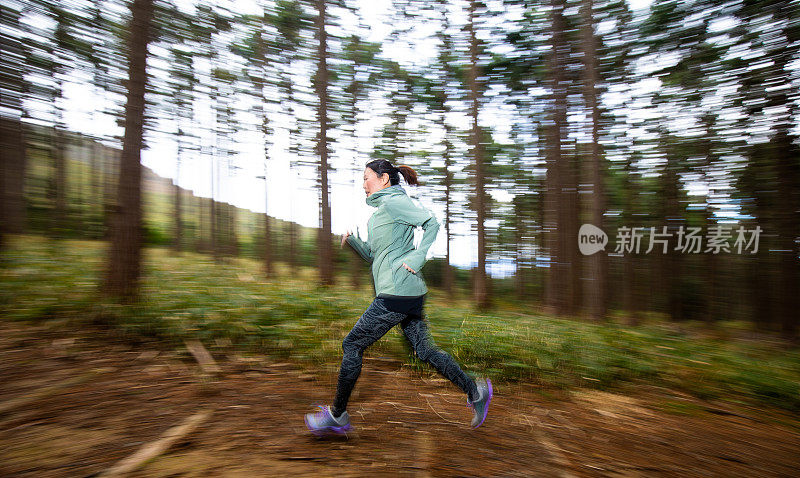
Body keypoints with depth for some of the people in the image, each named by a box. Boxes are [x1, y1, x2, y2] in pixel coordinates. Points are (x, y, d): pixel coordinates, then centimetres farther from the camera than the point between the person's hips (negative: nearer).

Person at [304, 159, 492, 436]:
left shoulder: (393, 201, -6)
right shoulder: (380, 210, 22)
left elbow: (432, 223, -15)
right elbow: (374, 256, 23)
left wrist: (417, 258, -19)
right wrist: (352, 241, 9)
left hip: (396, 293, -10)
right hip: (410, 293, 10)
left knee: (352, 345, 1)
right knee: (425, 349, 13)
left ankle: (337, 416, 15)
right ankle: (475, 390, 19)